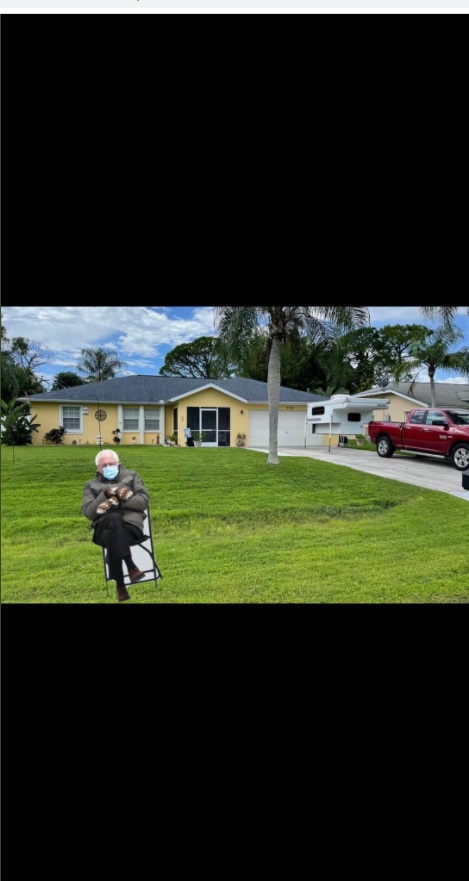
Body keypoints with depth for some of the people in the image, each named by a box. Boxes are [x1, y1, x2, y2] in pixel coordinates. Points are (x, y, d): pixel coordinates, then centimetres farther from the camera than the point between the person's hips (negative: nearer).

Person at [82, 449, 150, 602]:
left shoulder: (132, 476, 20)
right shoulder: (91, 485, 22)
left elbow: (144, 501, 4)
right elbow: (88, 512, 6)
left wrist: (116, 502, -7)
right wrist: (106, 494, -7)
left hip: (131, 525, 0)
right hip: (104, 528, 1)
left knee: (112, 536, -37)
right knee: (114, 519, -38)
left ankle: (120, 585, -33)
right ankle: (131, 567, -41)